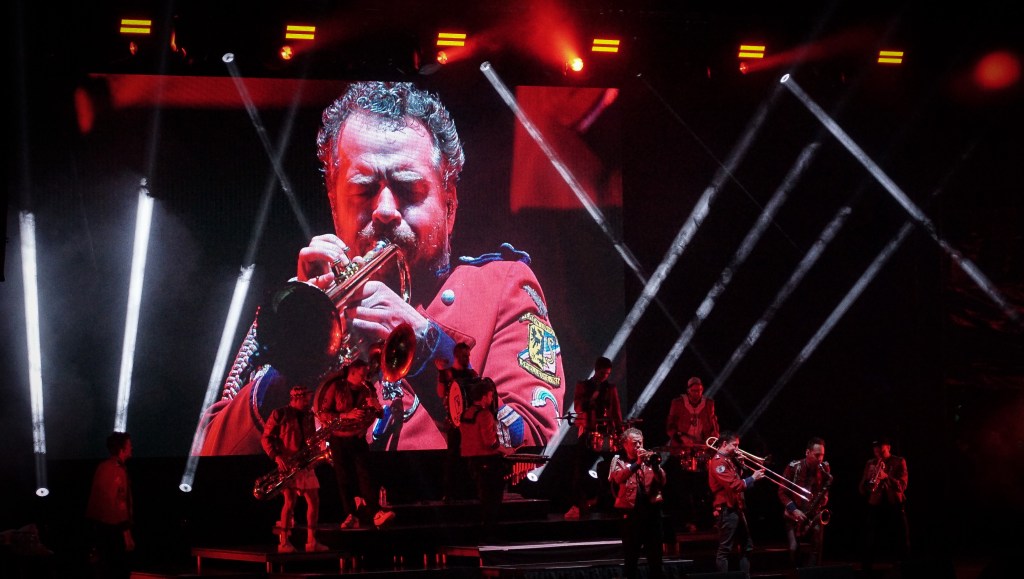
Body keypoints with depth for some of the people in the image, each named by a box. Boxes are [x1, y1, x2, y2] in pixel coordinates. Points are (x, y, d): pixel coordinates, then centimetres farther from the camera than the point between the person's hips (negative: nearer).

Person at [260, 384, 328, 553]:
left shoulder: (308, 416, 14)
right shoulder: (279, 414, -3)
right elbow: (266, 438, -3)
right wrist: (277, 457, -16)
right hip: (287, 464, -6)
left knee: (313, 500, 2)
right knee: (290, 500, -14)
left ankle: (311, 541, 8)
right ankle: (284, 542, -8)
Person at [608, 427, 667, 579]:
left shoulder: (648, 459, 13)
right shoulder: (618, 460, 6)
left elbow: (662, 482, 2)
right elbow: (618, 477, -16)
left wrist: (655, 465, -14)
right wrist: (637, 463, -24)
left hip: (652, 510, 2)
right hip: (631, 512, -2)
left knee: (655, 554, 4)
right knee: (631, 554, 2)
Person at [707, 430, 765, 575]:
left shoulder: (729, 460, 18)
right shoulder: (718, 462, -15)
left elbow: (738, 478, 18)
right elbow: (733, 485, -23)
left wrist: (739, 463, 6)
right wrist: (752, 478, -16)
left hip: (737, 509, 10)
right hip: (727, 510, -10)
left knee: (746, 546, 14)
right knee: (725, 549, -7)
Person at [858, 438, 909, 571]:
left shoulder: (899, 462, 1)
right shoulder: (870, 464, 7)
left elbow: (902, 486, -11)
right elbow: (862, 490, 3)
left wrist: (886, 476, -27)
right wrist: (869, 478, -17)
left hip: (895, 506, -1)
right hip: (876, 506, 1)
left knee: (901, 543, 3)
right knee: (870, 545, -1)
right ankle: (867, 570, 8)